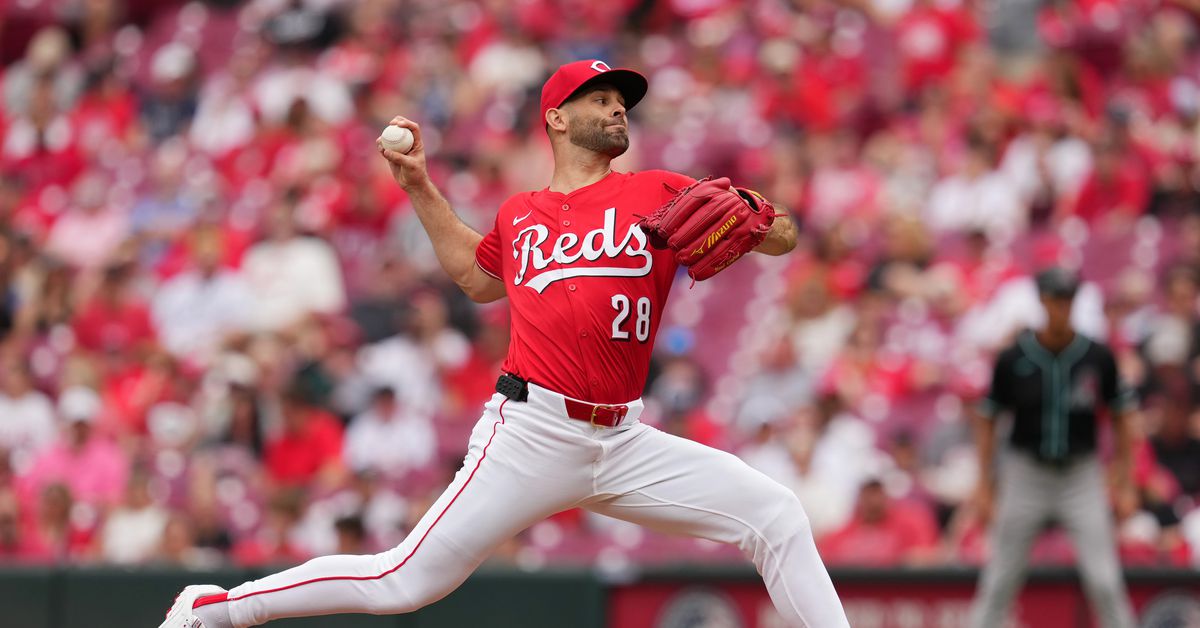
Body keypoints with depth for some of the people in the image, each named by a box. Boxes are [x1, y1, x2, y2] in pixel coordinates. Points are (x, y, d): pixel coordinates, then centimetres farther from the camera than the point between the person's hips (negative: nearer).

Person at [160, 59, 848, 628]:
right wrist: (420, 188, 28)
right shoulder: (520, 216, 13)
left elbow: (783, 237, 5)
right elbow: (476, 275, 34)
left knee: (776, 515, -11)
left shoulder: (659, 193, 9)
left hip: (623, 443, 2)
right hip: (533, 434, -2)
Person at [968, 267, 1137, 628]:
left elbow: (1120, 417, 6)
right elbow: (987, 420, 4)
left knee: (1105, 581, -6)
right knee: (999, 581, 4)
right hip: (1026, 473, 0)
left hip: (1081, 476, 0)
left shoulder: (1098, 357, -4)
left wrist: (1125, 483, 2)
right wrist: (984, 485, 1)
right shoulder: (1013, 359, -6)